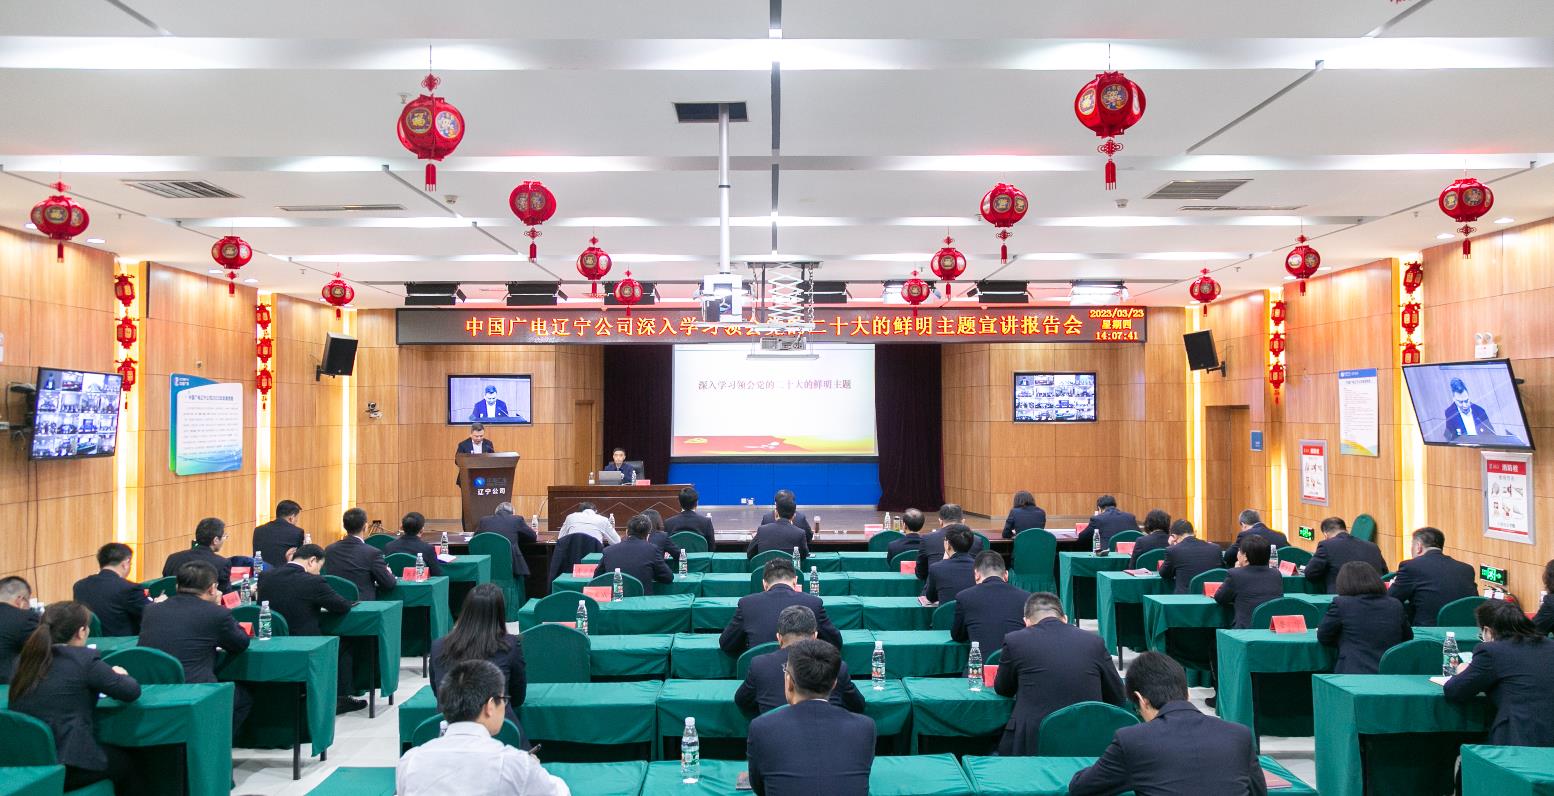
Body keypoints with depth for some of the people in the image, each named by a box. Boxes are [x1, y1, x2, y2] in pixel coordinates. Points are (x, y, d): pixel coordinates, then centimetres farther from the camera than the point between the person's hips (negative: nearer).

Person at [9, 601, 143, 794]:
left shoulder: (24, 659, 5)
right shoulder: (83, 659, -13)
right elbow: (132, 691, -7)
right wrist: (120, 676, 15)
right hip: (66, 766, -6)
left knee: (112, 752, 31)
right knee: (126, 760, 24)